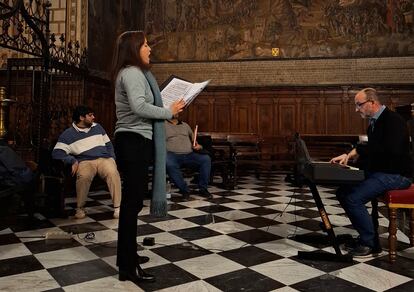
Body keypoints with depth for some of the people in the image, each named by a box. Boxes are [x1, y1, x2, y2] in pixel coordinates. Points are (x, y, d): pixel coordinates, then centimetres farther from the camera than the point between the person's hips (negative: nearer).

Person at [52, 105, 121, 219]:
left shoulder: (97, 127, 20)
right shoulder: (68, 134, 8)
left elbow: (108, 144, 24)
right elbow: (56, 153, -2)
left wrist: (112, 159, 8)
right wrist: (73, 161, -14)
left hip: (104, 158, 2)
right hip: (85, 161, -2)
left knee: (113, 173, -32)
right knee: (84, 176, -36)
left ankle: (117, 207, -24)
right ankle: (80, 208, -13)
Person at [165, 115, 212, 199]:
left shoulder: (185, 125, 27)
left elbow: (194, 140, 28)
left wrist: (198, 146, 7)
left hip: (189, 154, 4)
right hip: (173, 154, -4)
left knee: (206, 159, -21)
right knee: (169, 164, -38)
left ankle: (203, 188, -11)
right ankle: (184, 190, -23)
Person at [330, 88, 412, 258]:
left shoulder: (393, 120, -15)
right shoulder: (374, 123, 13)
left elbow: (392, 150, -32)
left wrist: (359, 150, -28)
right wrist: (349, 156, 0)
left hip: (395, 175, -10)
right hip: (377, 172, 10)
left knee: (353, 198, -23)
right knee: (343, 192, 1)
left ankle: (370, 244, -5)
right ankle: (366, 235, 9)